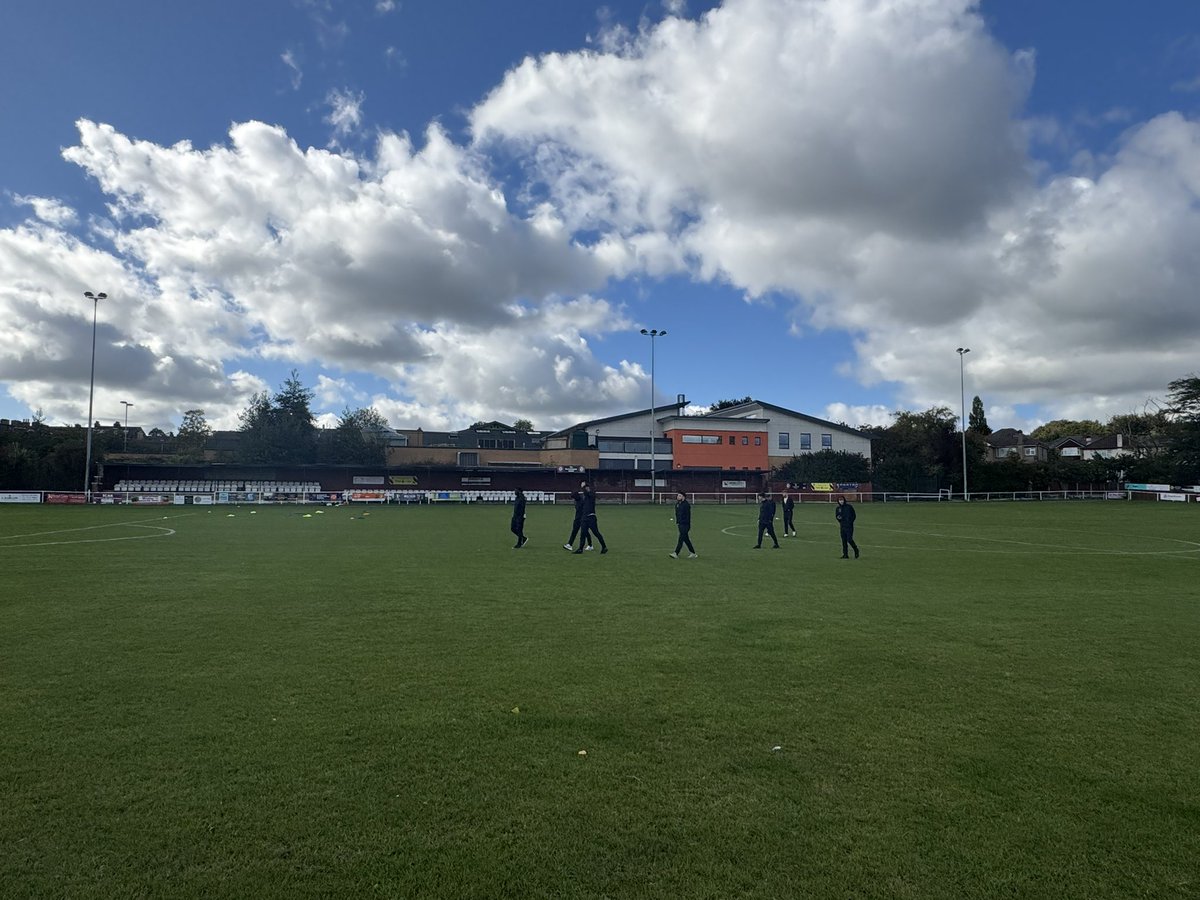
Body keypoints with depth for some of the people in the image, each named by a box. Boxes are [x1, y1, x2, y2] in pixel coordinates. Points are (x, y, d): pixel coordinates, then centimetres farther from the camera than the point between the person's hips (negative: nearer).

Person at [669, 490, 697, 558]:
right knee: (686, 539, 13)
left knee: (681, 539, -11)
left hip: (685, 525, -9)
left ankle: (676, 554, -14)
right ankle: (693, 553, 22)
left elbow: (688, 515, -14)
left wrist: (689, 526, -17)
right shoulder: (677, 504, 12)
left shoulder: (686, 504, -13)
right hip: (680, 524, 9)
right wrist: (677, 522, 16)